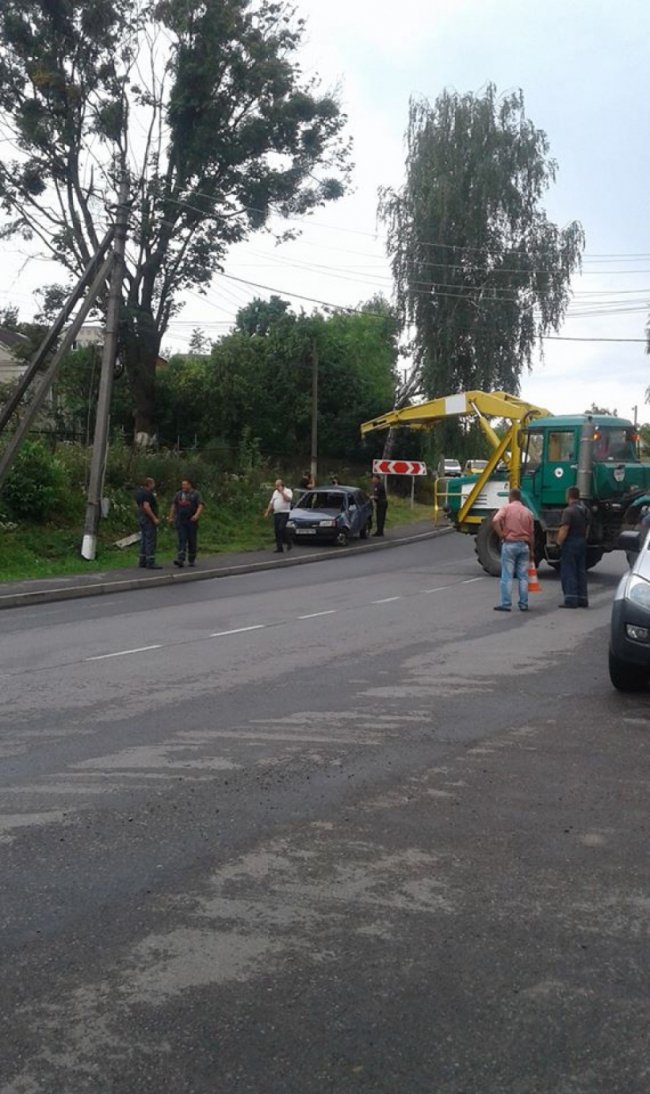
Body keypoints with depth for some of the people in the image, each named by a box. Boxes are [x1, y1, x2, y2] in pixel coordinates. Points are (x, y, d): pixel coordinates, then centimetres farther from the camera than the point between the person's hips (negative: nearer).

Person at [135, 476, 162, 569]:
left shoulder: (138, 491, 13)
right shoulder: (147, 493, -16)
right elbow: (146, 506, -25)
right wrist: (154, 518, -24)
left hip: (141, 518, 10)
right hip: (149, 519, -10)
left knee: (144, 540, 13)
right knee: (150, 540, -9)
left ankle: (142, 562, 15)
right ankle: (150, 563, -11)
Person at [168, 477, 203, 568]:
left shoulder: (195, 494, 1)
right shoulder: (178, 494, 13)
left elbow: (200, 506, -8)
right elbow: (173, 506, 18)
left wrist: (197, 515, -24)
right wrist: (171, 517, 11)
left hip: (191, 521, -2)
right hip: (180, 521, 2)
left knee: (192, 541, 4)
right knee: (181, 540, -9)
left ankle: (191, 560, 16)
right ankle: (180, 560, -19)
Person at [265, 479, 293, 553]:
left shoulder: (288, 491, 1)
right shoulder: (275, 492, 20)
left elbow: (288, 499, -19)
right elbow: (271, 503, 23)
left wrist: (282, 492, -15)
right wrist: (267, 512, 16)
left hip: (284, 513, -6)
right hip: (276, 513, 6)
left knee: (281, 529, -18)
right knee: (277, 531, 2)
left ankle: (288, 542, 2)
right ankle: (279, 548, 5)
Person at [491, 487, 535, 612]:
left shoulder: (506, 508, -2)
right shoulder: (527, 512, 10)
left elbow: (495, 521, -21)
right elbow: (531, 534, 12)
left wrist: (501, 535, -9)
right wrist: (531, 550, 19)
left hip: (509, 544, -4)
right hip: (524, 545, 4)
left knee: (507, 576, -1)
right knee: (523, 576, 7)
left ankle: (506, 604, -2)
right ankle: (523, 604, 9)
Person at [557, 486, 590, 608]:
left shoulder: (568, 511, -17)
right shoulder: (585, 510, 11)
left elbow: (564, 529, -21)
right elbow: (587, 528, 16)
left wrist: (559, 542, -8)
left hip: (570, 543, -8)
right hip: (582, 543, 8)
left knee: (568, 571, -4)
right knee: (581, 570, 12)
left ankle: (571, 599, -8)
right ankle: (582, 599, 14)